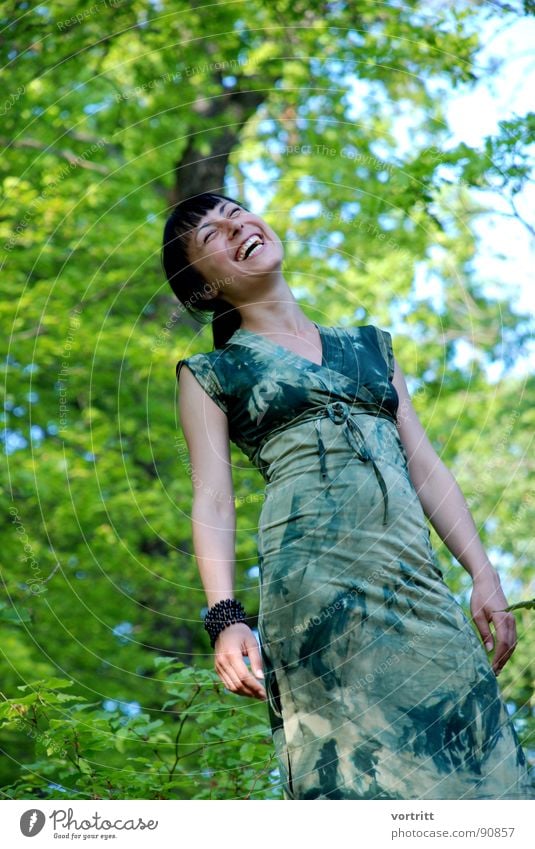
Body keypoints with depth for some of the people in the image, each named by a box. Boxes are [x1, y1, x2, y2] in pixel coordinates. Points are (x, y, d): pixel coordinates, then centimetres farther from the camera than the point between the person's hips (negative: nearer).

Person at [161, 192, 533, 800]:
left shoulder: (370, 345, 24)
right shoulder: (210, 374, 13)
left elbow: (427, 468, 19)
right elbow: (212, 502, 3)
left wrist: (484, 573, 8)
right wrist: (225, 618, -12)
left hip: (416, 578, 4)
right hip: (314, 577, -3)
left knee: (464, 756, -7)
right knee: (359, 767, -12)